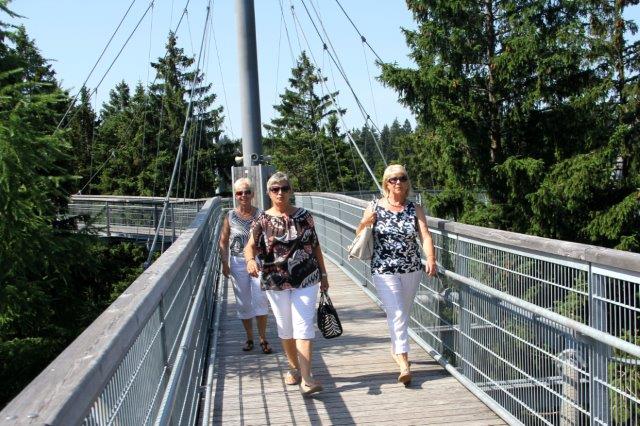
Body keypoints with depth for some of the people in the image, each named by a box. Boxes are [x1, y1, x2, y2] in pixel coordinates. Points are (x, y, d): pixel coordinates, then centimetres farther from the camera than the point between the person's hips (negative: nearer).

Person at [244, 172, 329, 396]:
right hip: (275, 283, 1)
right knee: (285, 328, 14)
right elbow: (250, 246, -11)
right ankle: (294, 367, 33)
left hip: (306, 279, -1)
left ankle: (306, 379, -11)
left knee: (303, 326, -8)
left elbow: (315, 247, 9)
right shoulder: (263, 220, 0)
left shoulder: (304, 216, 2)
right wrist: (250, 260, -33)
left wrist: (323, 274, 11)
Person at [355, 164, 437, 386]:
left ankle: (396, 349, 42)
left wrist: (431, 258, -29)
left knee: (403, 314, 18)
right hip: (384, 270, -3)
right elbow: (359, 235, -1)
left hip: (412, 270, 3)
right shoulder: (375, 208, -4)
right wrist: (364, 224, -24)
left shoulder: (415, 209, 1)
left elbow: (425, 235, -11)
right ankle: (404, 364, -12)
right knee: (396, 314, -12)